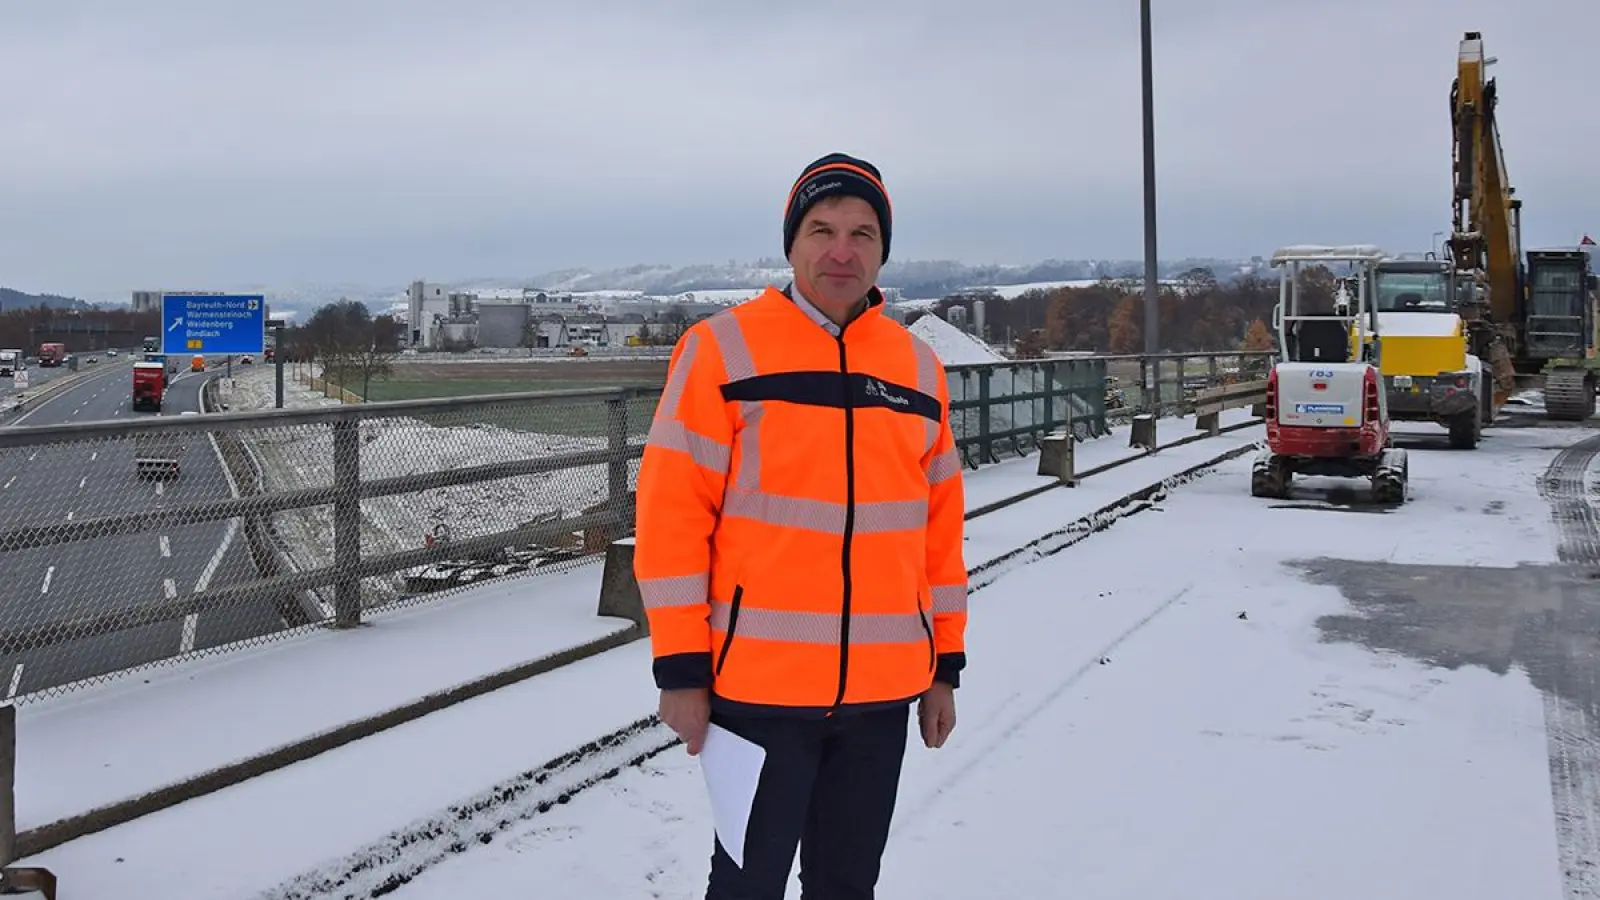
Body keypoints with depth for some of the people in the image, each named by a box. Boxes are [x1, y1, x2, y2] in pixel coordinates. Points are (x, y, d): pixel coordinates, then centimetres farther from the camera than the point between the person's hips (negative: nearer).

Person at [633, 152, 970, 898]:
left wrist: (945, 662, 12)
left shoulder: (917, 366, 8)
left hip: (884, 690, 4)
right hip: (760, 684, -4)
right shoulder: (722, 349, -6)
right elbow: (672, 513, -8)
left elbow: (939, 524, 13)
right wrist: (680, 666, -10)